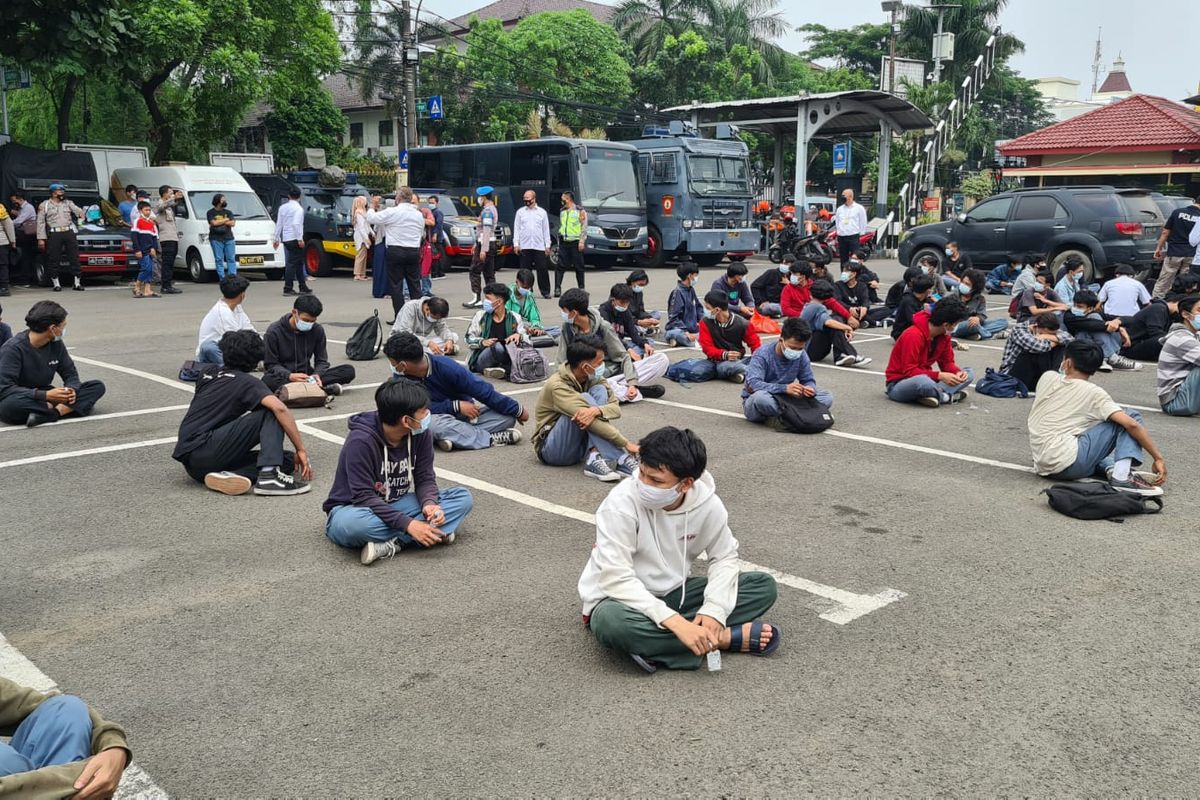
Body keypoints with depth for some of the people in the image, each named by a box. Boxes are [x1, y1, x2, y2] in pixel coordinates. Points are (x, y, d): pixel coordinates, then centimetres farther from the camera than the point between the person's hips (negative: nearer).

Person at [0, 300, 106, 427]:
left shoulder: (56, 344, -1)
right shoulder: (13, 348, -18)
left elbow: (70, 373, 7)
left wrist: (72, 389, -19)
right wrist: (45, 395, -33)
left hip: (46, 397, 6)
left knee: (97, 386, -9)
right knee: (10, 405, -42)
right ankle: (62, 409, -23)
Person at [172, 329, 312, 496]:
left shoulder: (208, 373, 20)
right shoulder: (246, 382, 0)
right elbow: (279, 408, -17)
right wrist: (301, 450, -12)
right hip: (205, 450, -7)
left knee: (287, 459, 5)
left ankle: (228, 475, -20)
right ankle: (269, 475, -25)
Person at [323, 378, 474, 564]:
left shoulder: (420, 434, -8)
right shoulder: (360, 441, -25)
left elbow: (425, 478, -4)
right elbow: (364, 497, -27)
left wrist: (429, 503, -27)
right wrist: (407, 524, -35)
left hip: (398, 505, 6)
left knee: (463, 497, -14)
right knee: (351, 523, -43)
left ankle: (391, 544, -26)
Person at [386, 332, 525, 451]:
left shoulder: (446, 367, -22)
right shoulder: (400, 377, -16)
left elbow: (482, 390, -18)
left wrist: (517, 410, -14)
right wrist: (456, 406, -29)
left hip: (466, 411, 1)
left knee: (508, 417, -18)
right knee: (431, 424, -37)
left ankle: (453, 435, -29)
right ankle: (492, 438, -28)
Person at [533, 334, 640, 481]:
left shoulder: (591, 378, -2)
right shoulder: (558, 386, -24)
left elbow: (616, 407, -12)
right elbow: (588, 421, -31)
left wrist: (596, 410, -36)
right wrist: (626, 443, -31)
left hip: (580, 446, 7)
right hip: (552, 450, -6)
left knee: (599, 390, -15)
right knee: (585, 399, -28)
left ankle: (595, 459, -27)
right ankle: (619, 459, -30)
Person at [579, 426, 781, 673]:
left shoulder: (707, 503, -14)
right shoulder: (622, 502, -26)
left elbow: (724, 557, -1)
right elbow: (616, 578, -31)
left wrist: (714, 610, -20)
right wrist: (677, 623, -39)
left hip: (673, 594, 4)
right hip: (622, 599, -4)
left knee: (764, 587, -8)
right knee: (612, 621, -41)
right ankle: (727, 638, -22)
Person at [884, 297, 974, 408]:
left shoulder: (944, 335, 1)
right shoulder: (913, 335, -23)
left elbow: (947, 362, 7)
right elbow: (909, 371, -23)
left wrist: (958, 372, -16)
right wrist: (939, 375, -32)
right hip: (898, 384, -8)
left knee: (968, 373, -4)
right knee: (923, 382, -43)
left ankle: (935, 393, -25)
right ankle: (948, 397, -14)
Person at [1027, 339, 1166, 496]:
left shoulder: (1047, 378, 12)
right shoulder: (1094, 393, 0)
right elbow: (1131, 424, -10)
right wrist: (1158, 458, -3)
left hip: (1042, 468, 6)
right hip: (1067, 464, -6)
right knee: (1131, 416, 3)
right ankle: (1122, 476, -14)